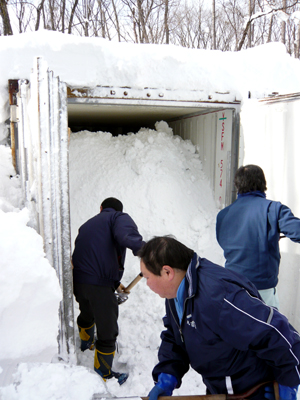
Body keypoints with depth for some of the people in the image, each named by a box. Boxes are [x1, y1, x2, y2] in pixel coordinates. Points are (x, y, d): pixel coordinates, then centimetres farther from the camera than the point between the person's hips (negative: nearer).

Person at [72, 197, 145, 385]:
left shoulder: (88, 225, 23)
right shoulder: (120, 217, 1)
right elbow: (125, 236, -25)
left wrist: (115, 283, 35)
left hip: (78, 280, 8)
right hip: (99, 285, -8)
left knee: (87, 314, 35)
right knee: (107, 331, 10)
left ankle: (85, 342, 62)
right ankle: (103, 374, 26)